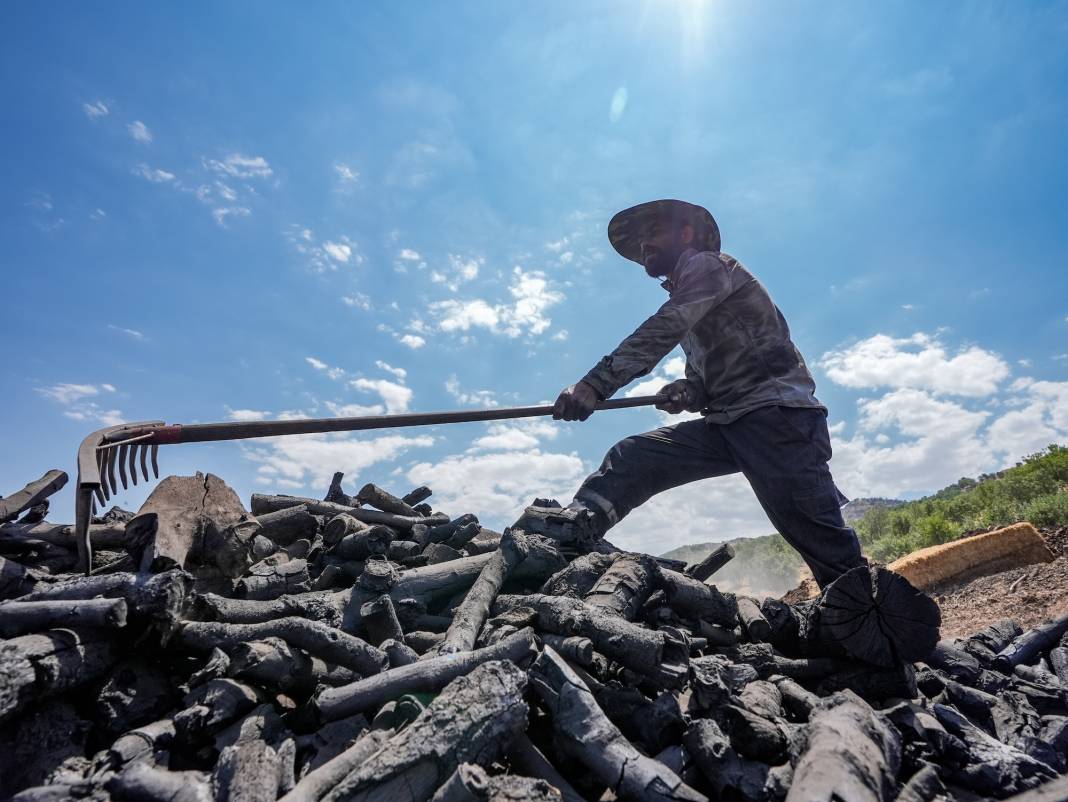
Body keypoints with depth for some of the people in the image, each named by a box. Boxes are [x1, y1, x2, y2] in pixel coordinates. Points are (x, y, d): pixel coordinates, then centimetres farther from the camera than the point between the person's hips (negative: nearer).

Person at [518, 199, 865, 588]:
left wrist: (597, 382, -26)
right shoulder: (683, 303, 26)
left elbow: (661, 331, -18)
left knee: (818, 536, -14)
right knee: (632, 456, -8)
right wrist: (687, 393, -2)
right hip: (726, 422, 8)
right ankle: (572, 529, -19)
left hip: (776, 413, -8)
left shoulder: (708, 264, 0)